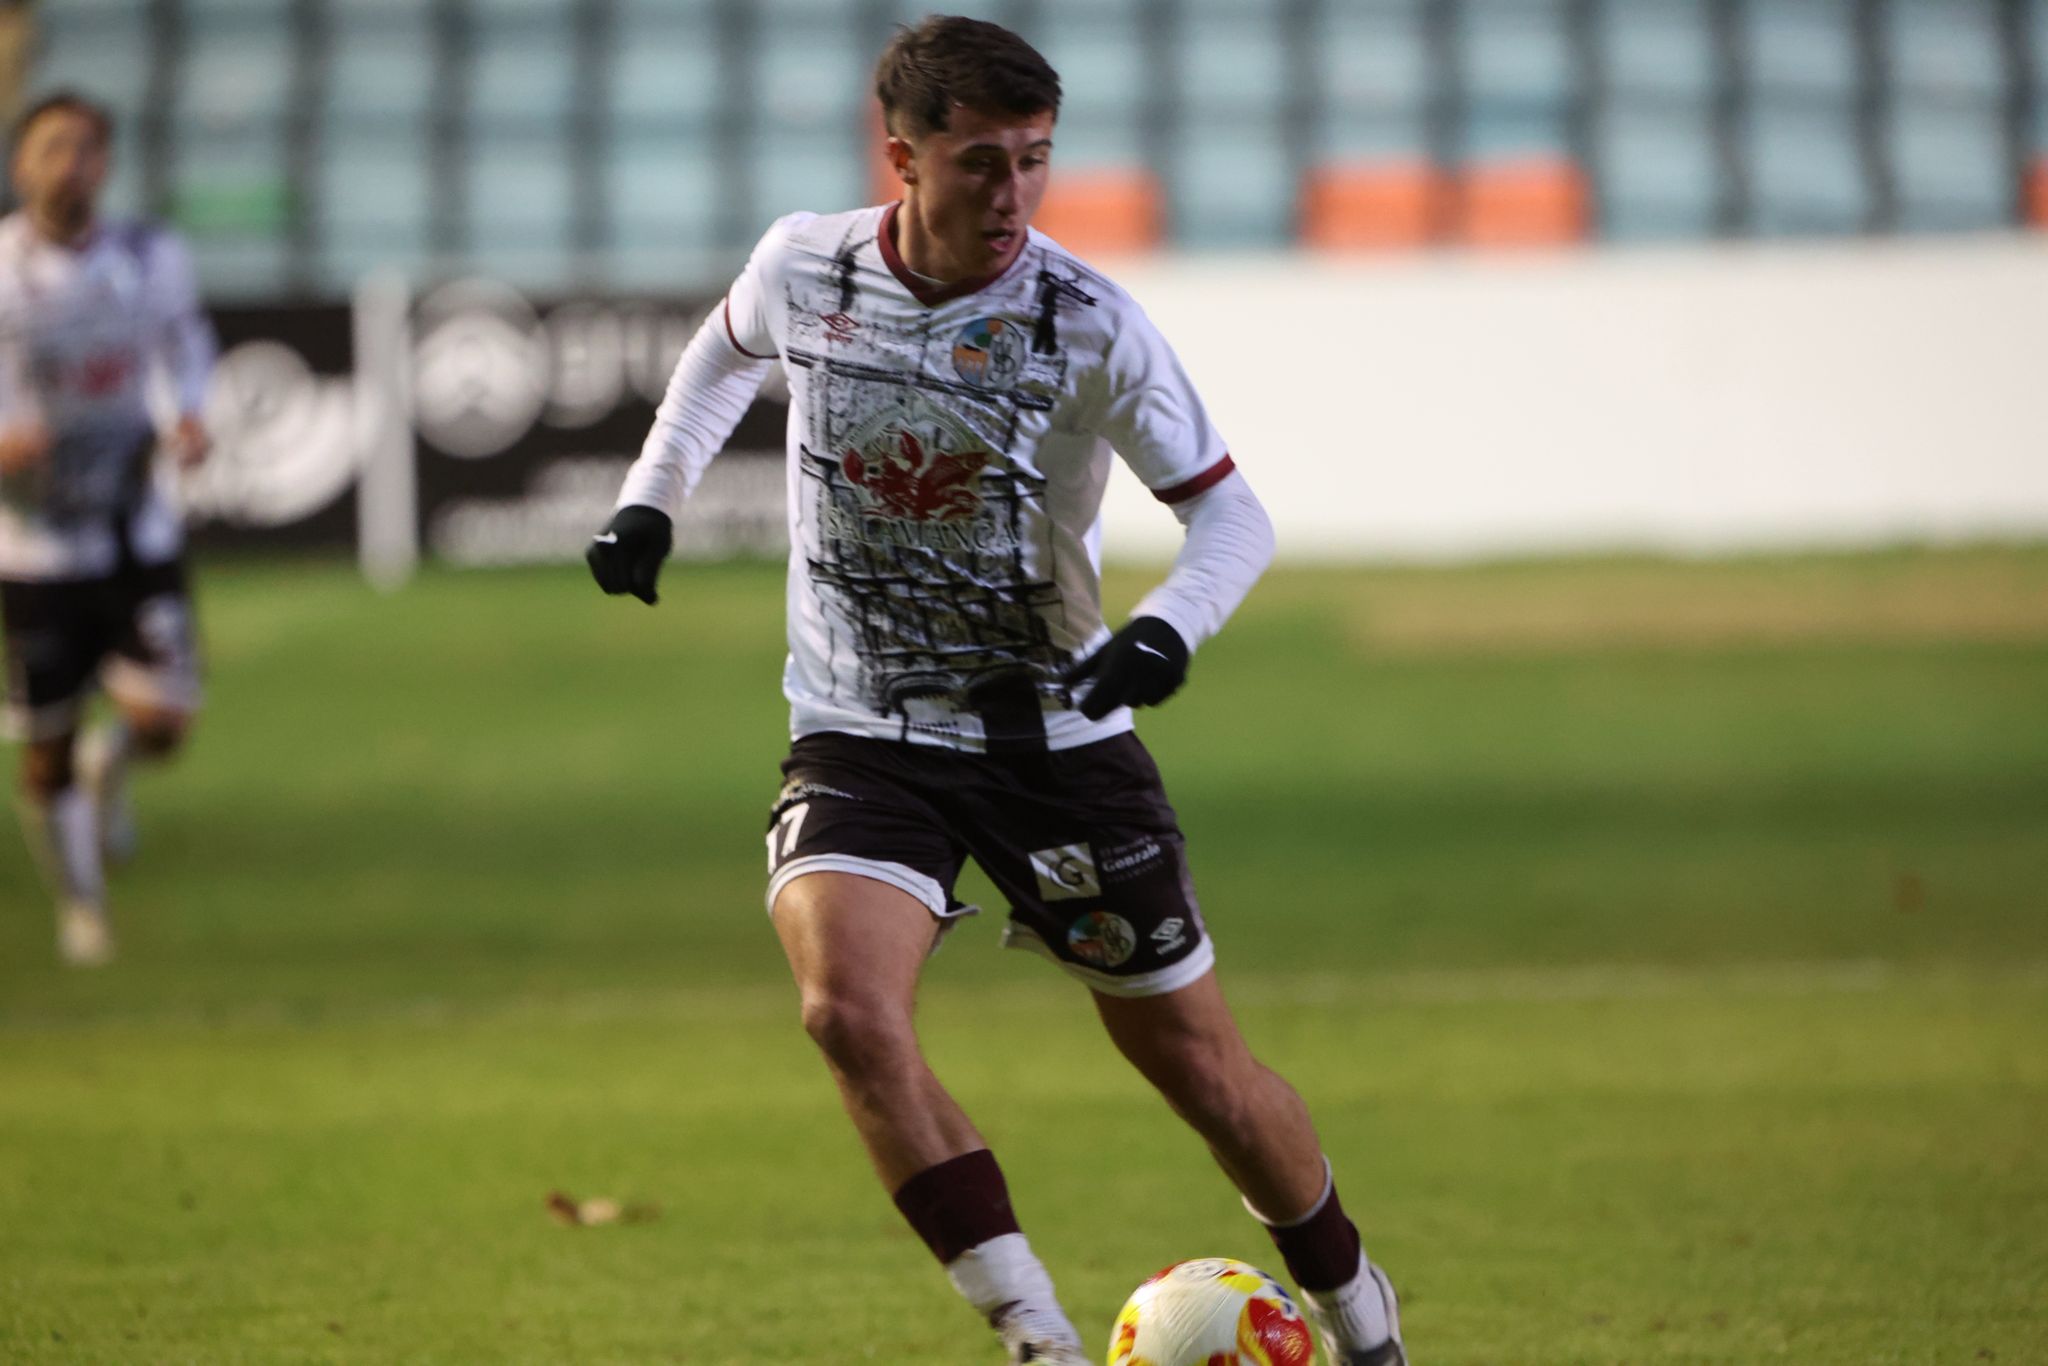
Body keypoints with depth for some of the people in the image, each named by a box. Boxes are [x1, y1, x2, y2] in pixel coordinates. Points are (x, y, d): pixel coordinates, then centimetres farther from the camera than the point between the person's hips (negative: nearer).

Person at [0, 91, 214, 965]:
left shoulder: (151, 260, -2)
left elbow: (183, 338, 19)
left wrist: (186, 417, 0)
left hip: (137, 530, 2)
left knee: (161, 721, -12)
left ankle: (109, 764, 26)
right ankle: (80, 904, 30)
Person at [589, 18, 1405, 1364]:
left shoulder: (1090, 326, -15)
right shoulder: (805, 268, -7)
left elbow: (1233, 512, -10)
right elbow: (728, 349, 18)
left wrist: (1169, 628, -29)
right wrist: (652, 496, 10)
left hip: (1055, 733, -1)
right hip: (862, 736, 1)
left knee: (1197, 1061, 7)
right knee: (851, 1011, -27)